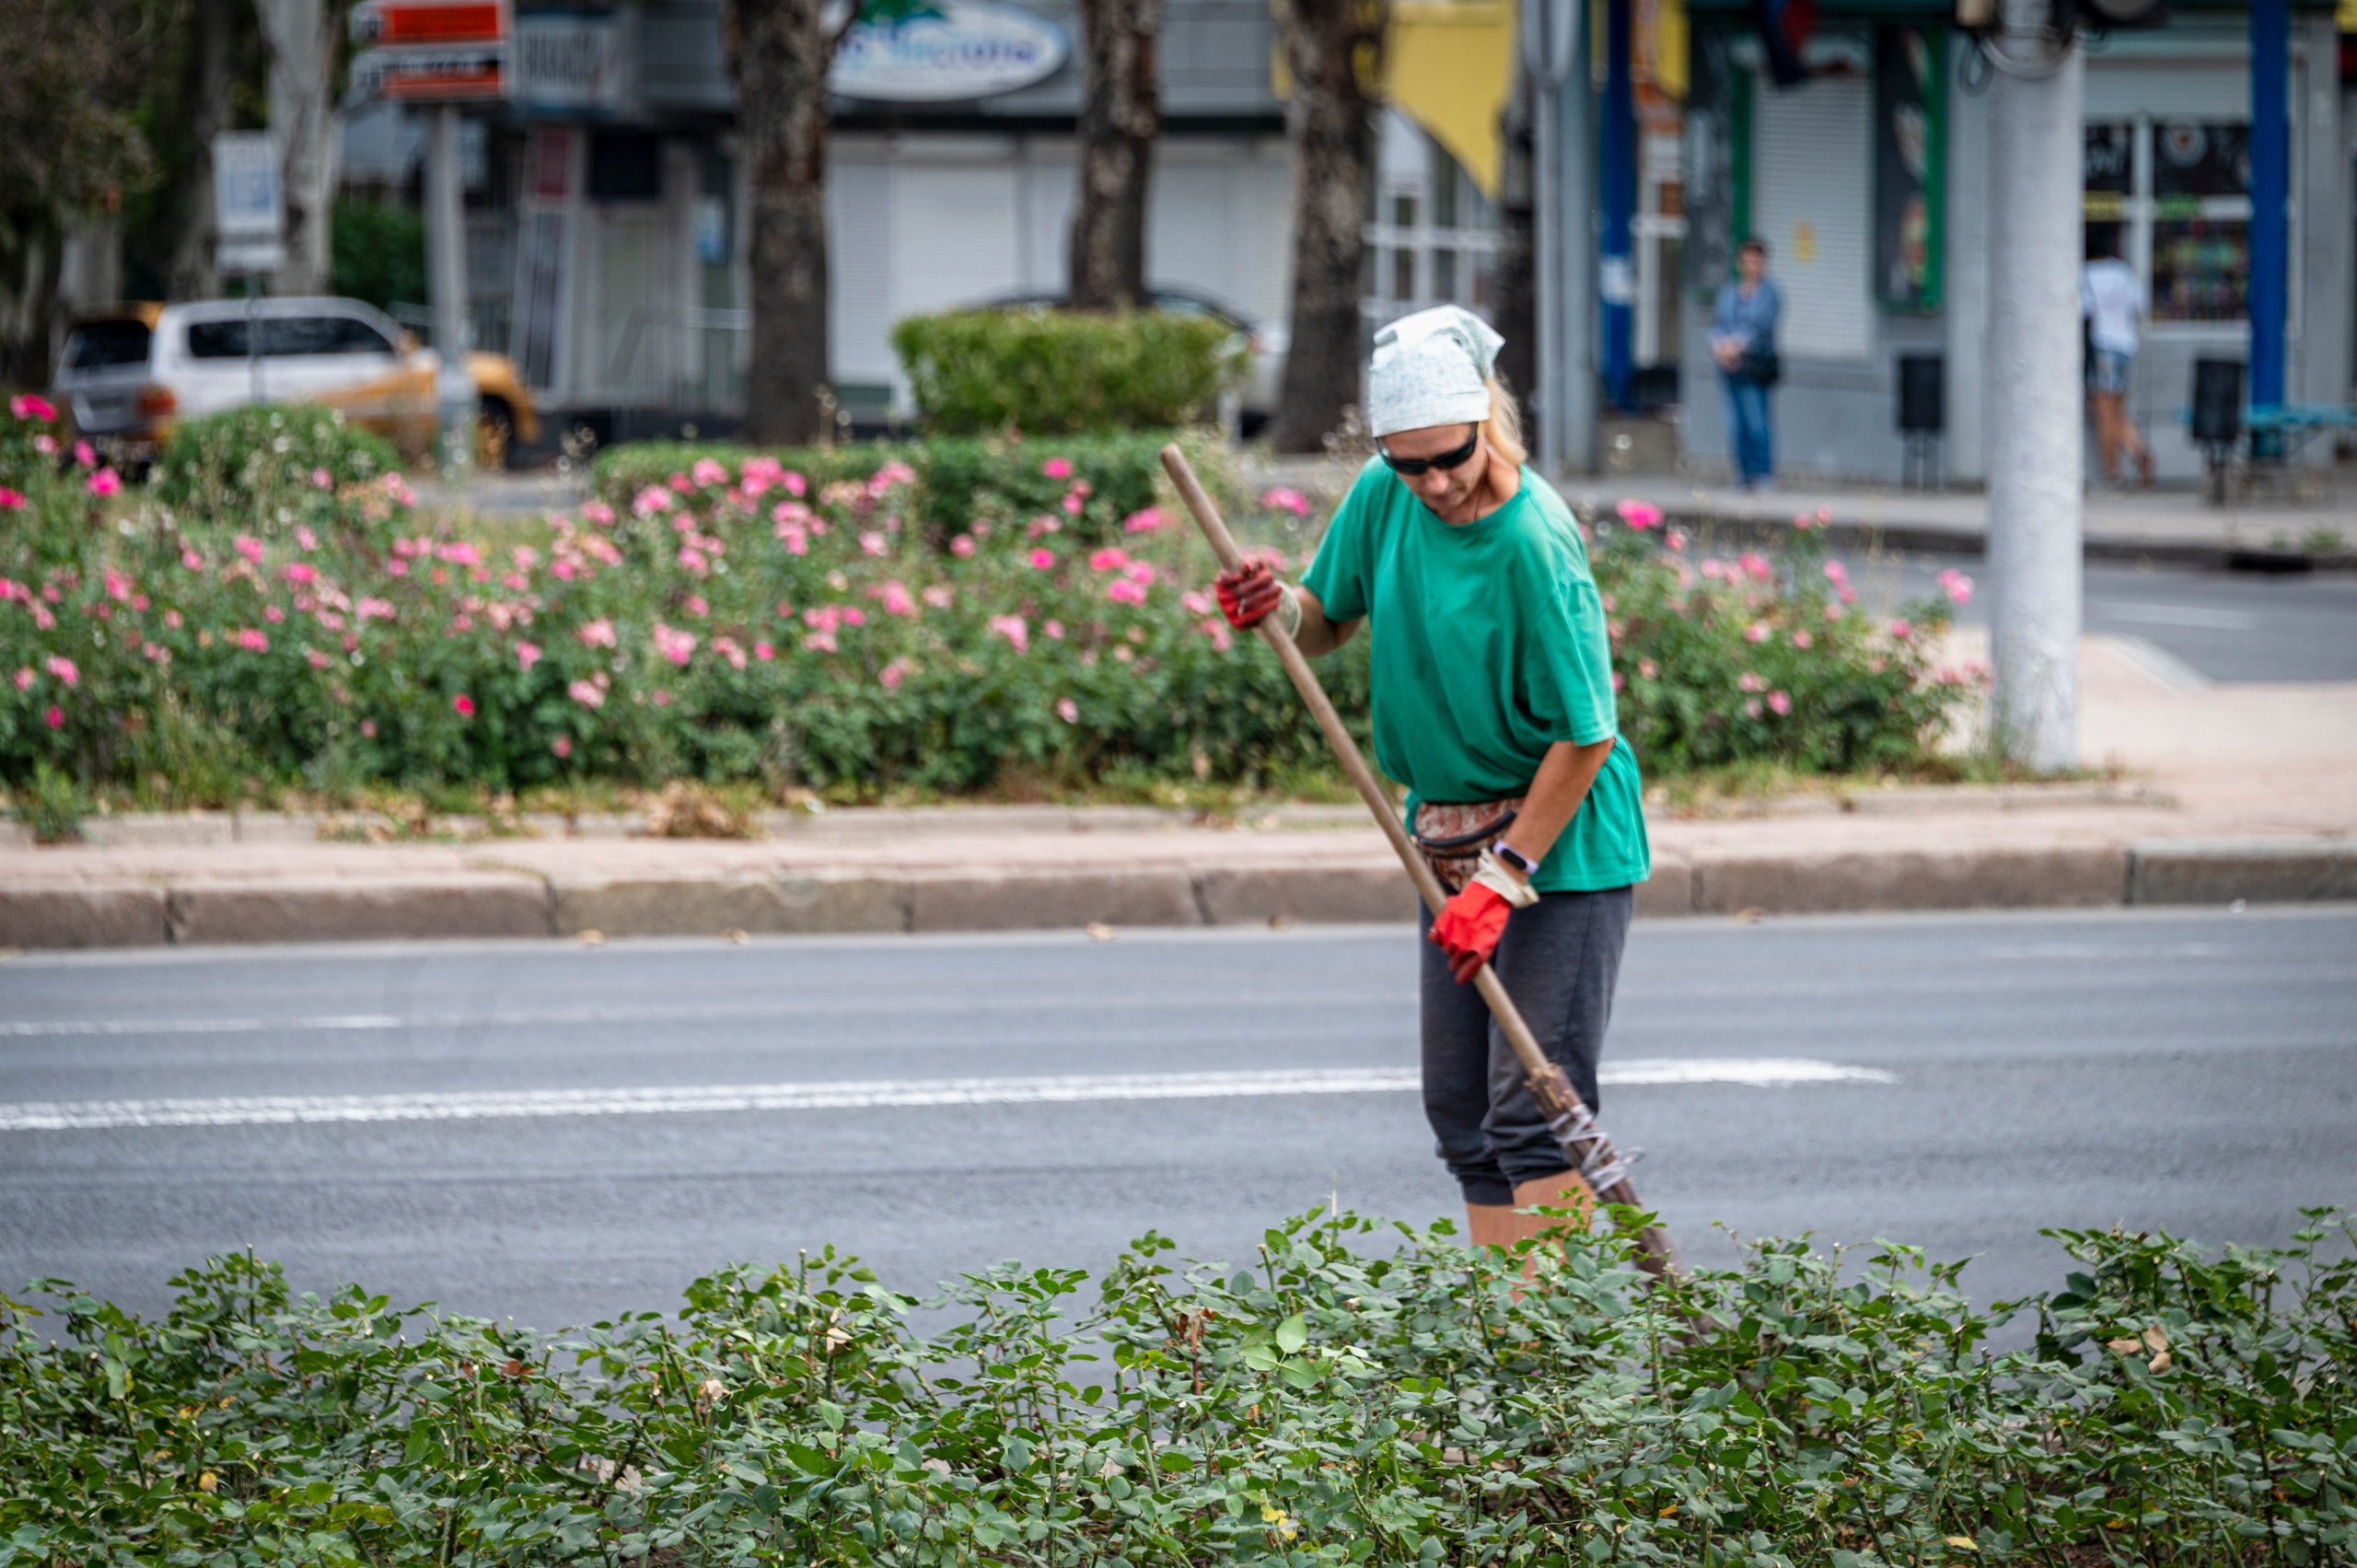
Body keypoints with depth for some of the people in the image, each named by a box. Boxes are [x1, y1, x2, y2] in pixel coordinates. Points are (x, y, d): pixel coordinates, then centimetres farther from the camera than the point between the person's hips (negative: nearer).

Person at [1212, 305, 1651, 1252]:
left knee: (1534, 1103, -11)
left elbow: (1584, 736, -20)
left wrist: (1503, 880, -20)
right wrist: (1281, 612, -11)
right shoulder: (1384, 498, -3)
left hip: (1562, 841, -8)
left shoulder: (1534, 543, -23)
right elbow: (1328, 624, 13)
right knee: (1461, 1109, 9)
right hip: (1449, 836, 8)